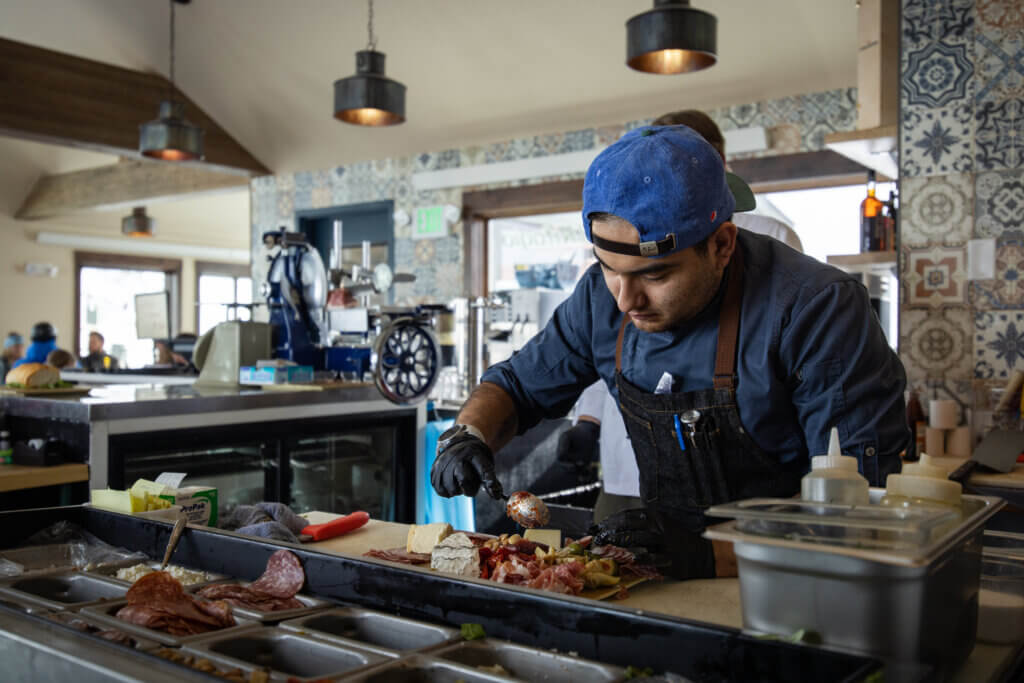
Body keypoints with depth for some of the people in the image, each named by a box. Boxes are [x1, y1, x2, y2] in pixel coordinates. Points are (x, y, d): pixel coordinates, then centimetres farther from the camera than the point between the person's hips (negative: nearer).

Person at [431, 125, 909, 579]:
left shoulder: (817, 308, -20)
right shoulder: (601, 297, -2)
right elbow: (517, 385, 11)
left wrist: (713, 556, -31)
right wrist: (466, 435, -9)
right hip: (657, 574, 4)